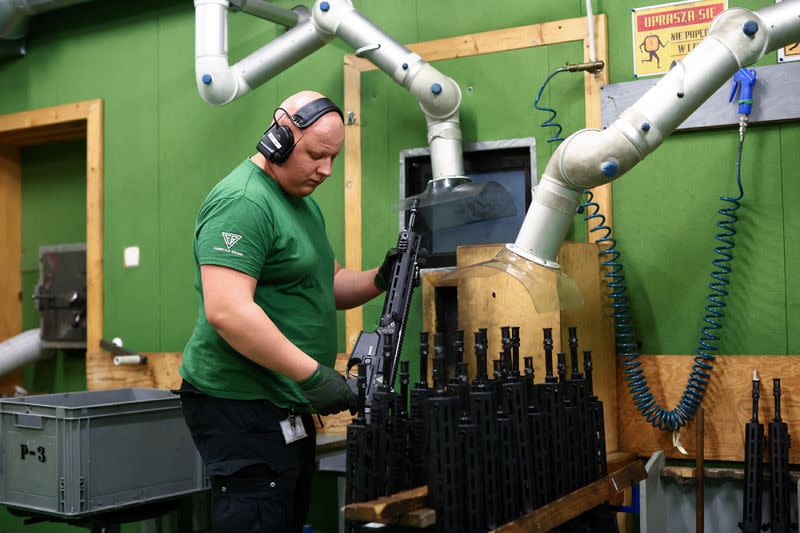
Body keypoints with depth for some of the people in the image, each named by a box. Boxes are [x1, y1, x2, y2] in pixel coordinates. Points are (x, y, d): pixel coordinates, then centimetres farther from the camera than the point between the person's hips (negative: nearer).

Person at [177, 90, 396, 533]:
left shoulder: (304, 203, 14)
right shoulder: (242, 202, -18)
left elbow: (330, 284, 21)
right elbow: (227, 312, -28)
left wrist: (379, 279, 0)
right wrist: (314, 375, -27)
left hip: (287, 406, 10)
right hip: (240, 408, -10)